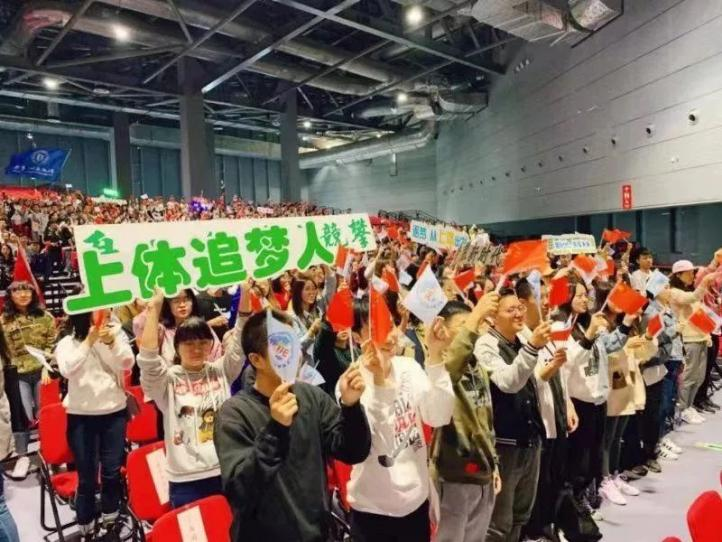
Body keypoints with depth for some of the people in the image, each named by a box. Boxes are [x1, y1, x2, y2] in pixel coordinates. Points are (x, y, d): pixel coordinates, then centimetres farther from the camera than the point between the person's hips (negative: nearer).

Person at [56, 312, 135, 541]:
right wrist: (88, 341, -28)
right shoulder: (67, 343, -3)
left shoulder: (117, 334, 1)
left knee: (112, 472, 10)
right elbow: (67, 370, -21)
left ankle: (110, 524, 30)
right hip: (81, 417, -1)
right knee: (87, 477, 3)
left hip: (114, 412, 2)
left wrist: (112, 341, -27)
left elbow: (128, 363, -12)